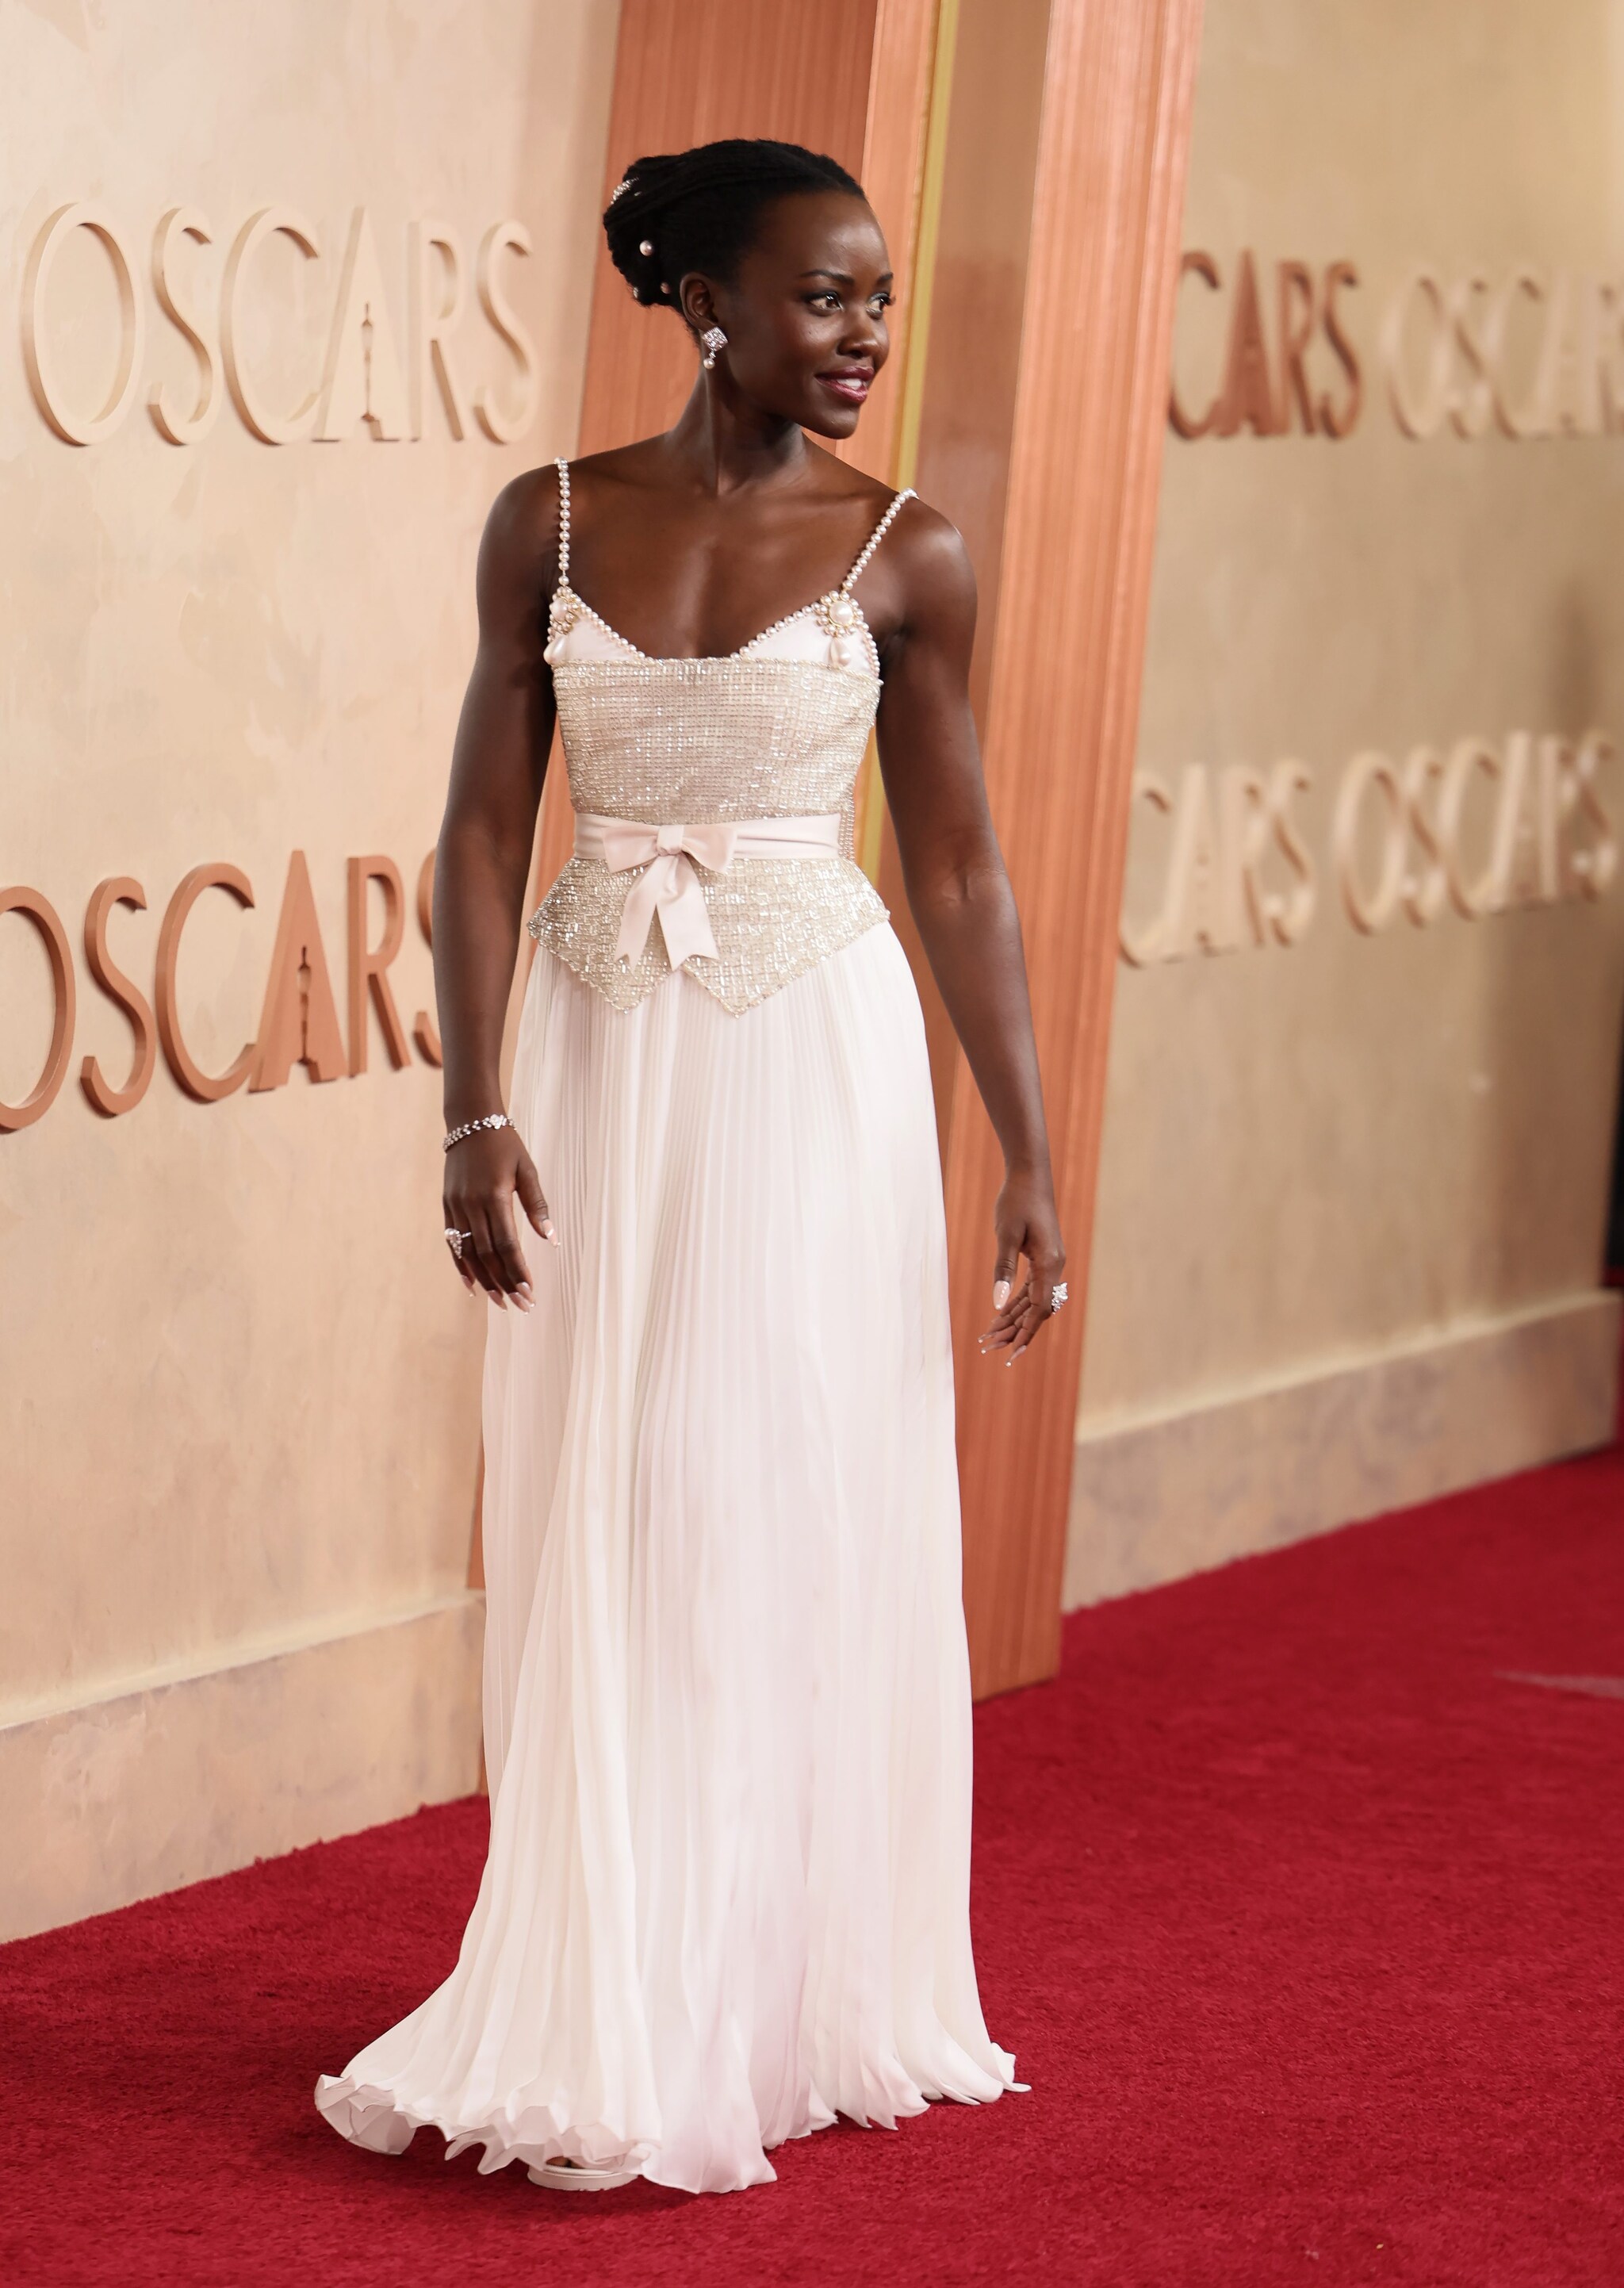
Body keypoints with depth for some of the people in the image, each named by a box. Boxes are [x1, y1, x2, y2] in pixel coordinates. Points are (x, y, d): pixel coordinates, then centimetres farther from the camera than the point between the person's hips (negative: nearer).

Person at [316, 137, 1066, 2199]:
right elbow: (487, 830, 0)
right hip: (603, 1065, 1)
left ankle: (763, 2014, 15)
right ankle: (597, 2018, 17)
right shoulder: (552, 524, 1)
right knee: (593, 1544, 6)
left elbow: (959, 870, 0)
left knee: (796, 1533, 3)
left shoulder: (904, 556, -2)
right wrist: (476, 1115, -8)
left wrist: (1026, 1156, -2)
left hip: (815, 1064, -1)